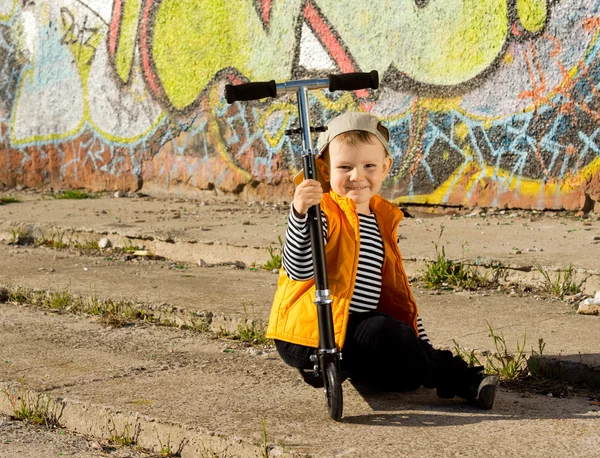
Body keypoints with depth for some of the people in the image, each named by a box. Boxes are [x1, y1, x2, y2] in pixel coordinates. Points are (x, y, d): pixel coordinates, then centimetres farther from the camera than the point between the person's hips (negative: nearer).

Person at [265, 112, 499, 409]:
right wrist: (300, 214, -40)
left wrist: (422, 348, 19)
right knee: (385, 333, -25)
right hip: (310, 333, -7)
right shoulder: (322, 212, -9)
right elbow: (299, 269, -26)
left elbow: (393, 287, 20)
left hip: (356, 328, 8)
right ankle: (458, 379, -9)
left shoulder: (383, 218, 14)